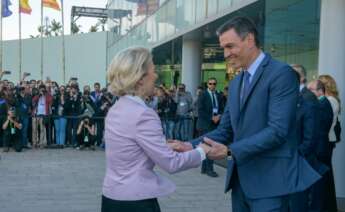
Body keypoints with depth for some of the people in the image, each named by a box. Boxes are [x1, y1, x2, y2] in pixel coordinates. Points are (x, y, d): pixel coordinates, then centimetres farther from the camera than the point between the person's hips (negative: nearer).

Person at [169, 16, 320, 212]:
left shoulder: (281, 73, -11)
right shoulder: (235, 83, 15)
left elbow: (278, 131, -19)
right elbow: (225, 130, 14)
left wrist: (230, 151, -23)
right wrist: (192, 145, -2)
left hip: (270, 181, -8)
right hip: (240, 179, 8)